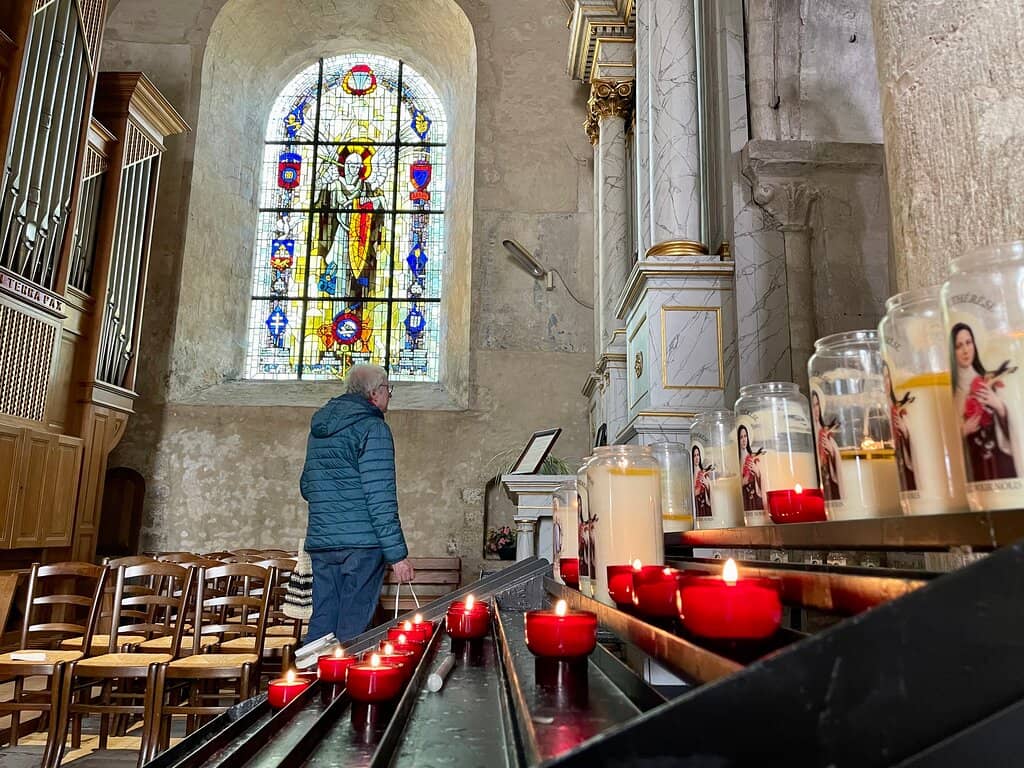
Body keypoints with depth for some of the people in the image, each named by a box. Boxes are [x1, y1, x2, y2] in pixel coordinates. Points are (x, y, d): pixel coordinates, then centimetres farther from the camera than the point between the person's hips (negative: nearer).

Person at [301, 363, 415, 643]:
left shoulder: (318, 427, 15)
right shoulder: (372, 427, -9)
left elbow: (306, 487, 24)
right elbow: (380, 498, -16)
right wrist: (398, 554, -15)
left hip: (320, 543, 7)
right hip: (361, 545, -7)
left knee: (321, 624, 13)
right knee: (352, 630, -1)